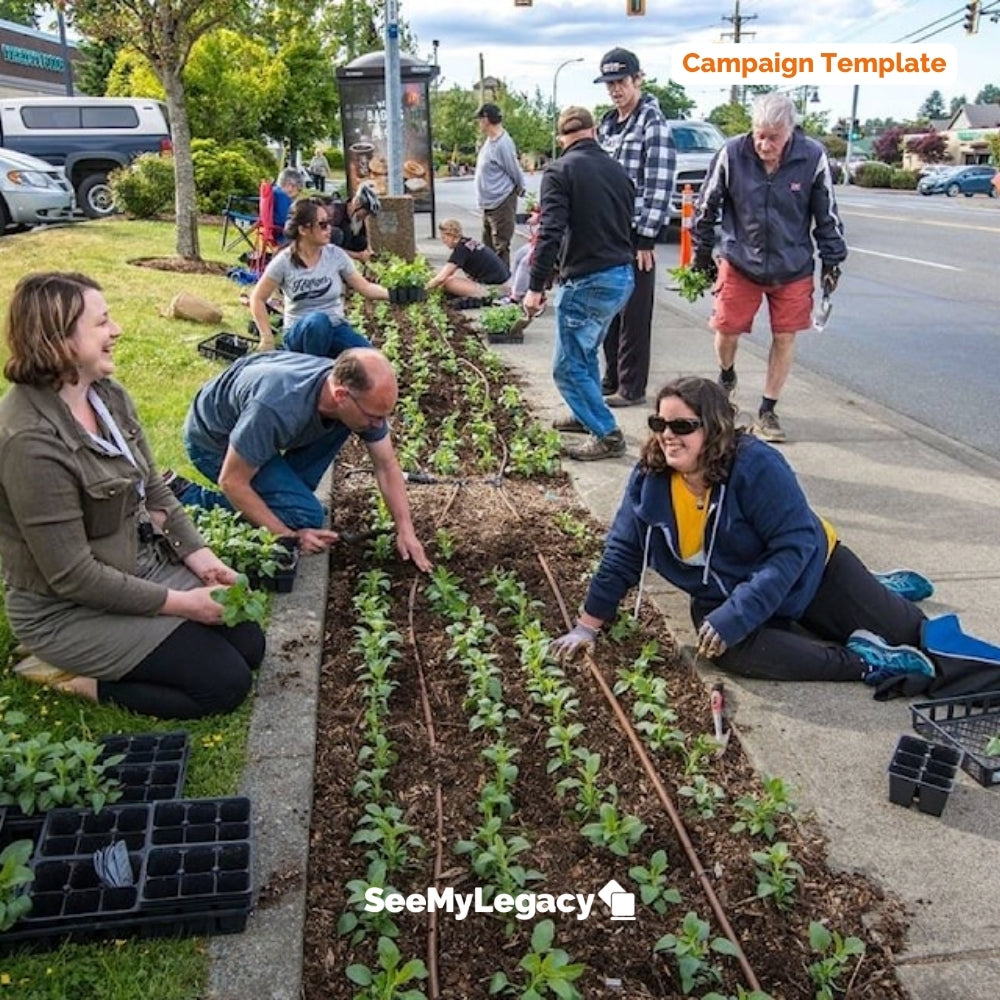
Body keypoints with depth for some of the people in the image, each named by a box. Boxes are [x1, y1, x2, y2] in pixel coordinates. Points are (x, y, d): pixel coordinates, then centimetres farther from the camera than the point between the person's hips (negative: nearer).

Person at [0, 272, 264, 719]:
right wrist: (176, 602, -19)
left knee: (249, 643, 2)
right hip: (68, 609, -8)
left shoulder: (108, 394, -3)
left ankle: (93, 663, 11)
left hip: (142, 564, 8)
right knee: (224, 682, -11)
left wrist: (199, 555, -3)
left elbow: (153, 488, 8)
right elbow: (72, 577, -25)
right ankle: (75, 677, 2)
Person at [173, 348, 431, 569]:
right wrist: (289, 537, -26)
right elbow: (231, 482, -29)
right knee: (304, 514, -18)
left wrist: (406, 530, -14)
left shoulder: (363, 396, -22)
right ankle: (188, 498, -5)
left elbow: (387, 465, -9)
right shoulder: (275, 408, -42)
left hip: (257, 424, 6)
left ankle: (289, 493, 4)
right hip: (212, 439, -6)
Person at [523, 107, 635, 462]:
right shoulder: (617, 170, 12)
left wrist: (536, 286, -15)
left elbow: (551, 233, -18)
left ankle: (607, 434, 1)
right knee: (585, 352, 25)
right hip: (622, 276, 8)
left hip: (586, 282, -8)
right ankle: (587, 415, 38)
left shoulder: (559, 171, -9)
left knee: (568, 366, 1)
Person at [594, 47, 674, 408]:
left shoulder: (652, 124, -9)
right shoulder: (607, 124, 15)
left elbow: (659, 185, -15)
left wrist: (646, 239, -18)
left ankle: (632, 388, 7)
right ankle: (611, 379, 25)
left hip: (635, 233, -8)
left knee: (634, 314, -1)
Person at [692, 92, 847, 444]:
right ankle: (726, 378, 38)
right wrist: (702, 253, 7)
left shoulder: (813, 157, -14)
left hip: (793, 268, 0)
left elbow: (827, 214, -1)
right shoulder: (732, 154, -15)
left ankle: (767, 411, 18)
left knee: (785, 338, 3)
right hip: (739, 262, 0)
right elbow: (707, 206, 0)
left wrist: (832, 261, 1)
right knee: (727, 330, 4)